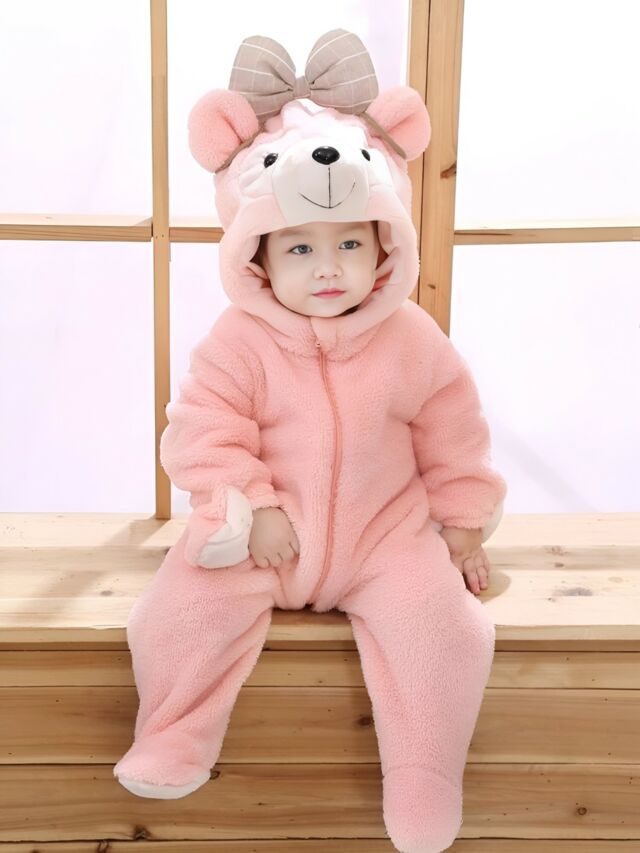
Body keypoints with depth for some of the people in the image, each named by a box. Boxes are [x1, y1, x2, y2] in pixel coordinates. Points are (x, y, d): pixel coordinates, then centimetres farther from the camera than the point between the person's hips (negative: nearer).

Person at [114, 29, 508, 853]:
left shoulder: (413, 341, -5)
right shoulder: (238, 342, -11)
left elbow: (453, 436, 6)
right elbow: (205, 430, -10)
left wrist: (462, 521, 8)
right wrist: (253, 507, -19)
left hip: (385, 533, 1)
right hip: (260, 538, 0)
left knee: (439, 625, -20)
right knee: (182, 607, -18)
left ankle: (423, 782, 0)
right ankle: (173, 742, 9)